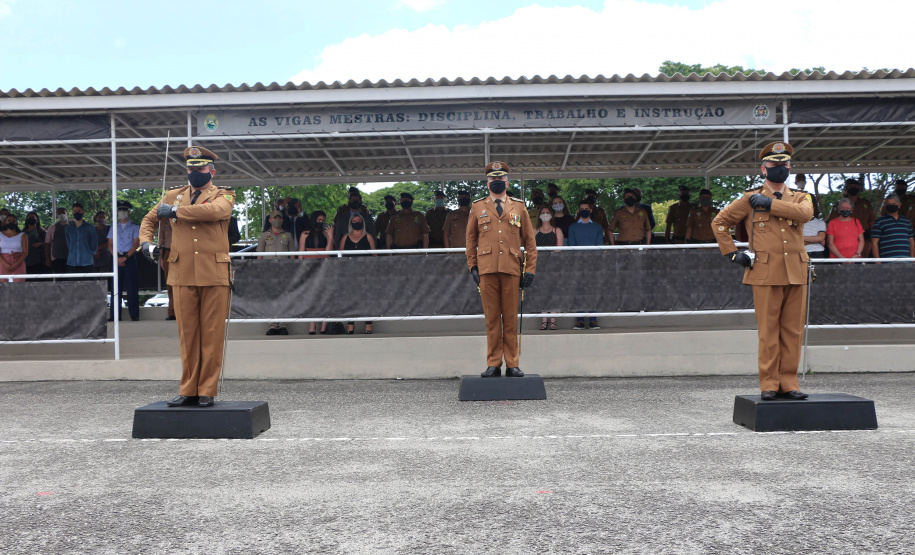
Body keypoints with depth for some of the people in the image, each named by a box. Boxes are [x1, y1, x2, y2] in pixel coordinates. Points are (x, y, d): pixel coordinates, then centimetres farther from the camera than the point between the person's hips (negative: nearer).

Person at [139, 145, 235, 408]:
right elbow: (149, 220, 27)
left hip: (214, 275, -3)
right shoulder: (173, 196, 17)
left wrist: (175, 211, -11)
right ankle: (189, 390, 14)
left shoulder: (224, 196, 5)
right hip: (183, 276, 3)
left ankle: (207, 391, 8)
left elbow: (214, 211, -19)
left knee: (212, 335, 0)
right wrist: (146, 242, 7)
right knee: (187, 335, 5)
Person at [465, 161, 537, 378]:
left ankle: (512, 364, 9)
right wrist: (472, 267, 4)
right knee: (491, 318, 2)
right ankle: (493, 364, 8)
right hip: (487, 270, 0)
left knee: (511, 318, 3)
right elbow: (471, 240, 13)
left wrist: (530, 269, 3)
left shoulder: (518, 207, 11)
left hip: (512, 269, 0)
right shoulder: (477, 208, 11)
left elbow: (529, 240, 10)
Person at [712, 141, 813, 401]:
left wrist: (770, 204, -10)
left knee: (793, 330, 5)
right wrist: (732, 253, 3)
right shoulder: (750, 199, 8)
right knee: (768, 331, -3)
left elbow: (805, 213, -9)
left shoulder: (800, 197, 15)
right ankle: (769, 384, 5)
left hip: (796, 273, 3)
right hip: (765, 273, -3)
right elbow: (719, 222, 11)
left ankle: (789, 382, 13)